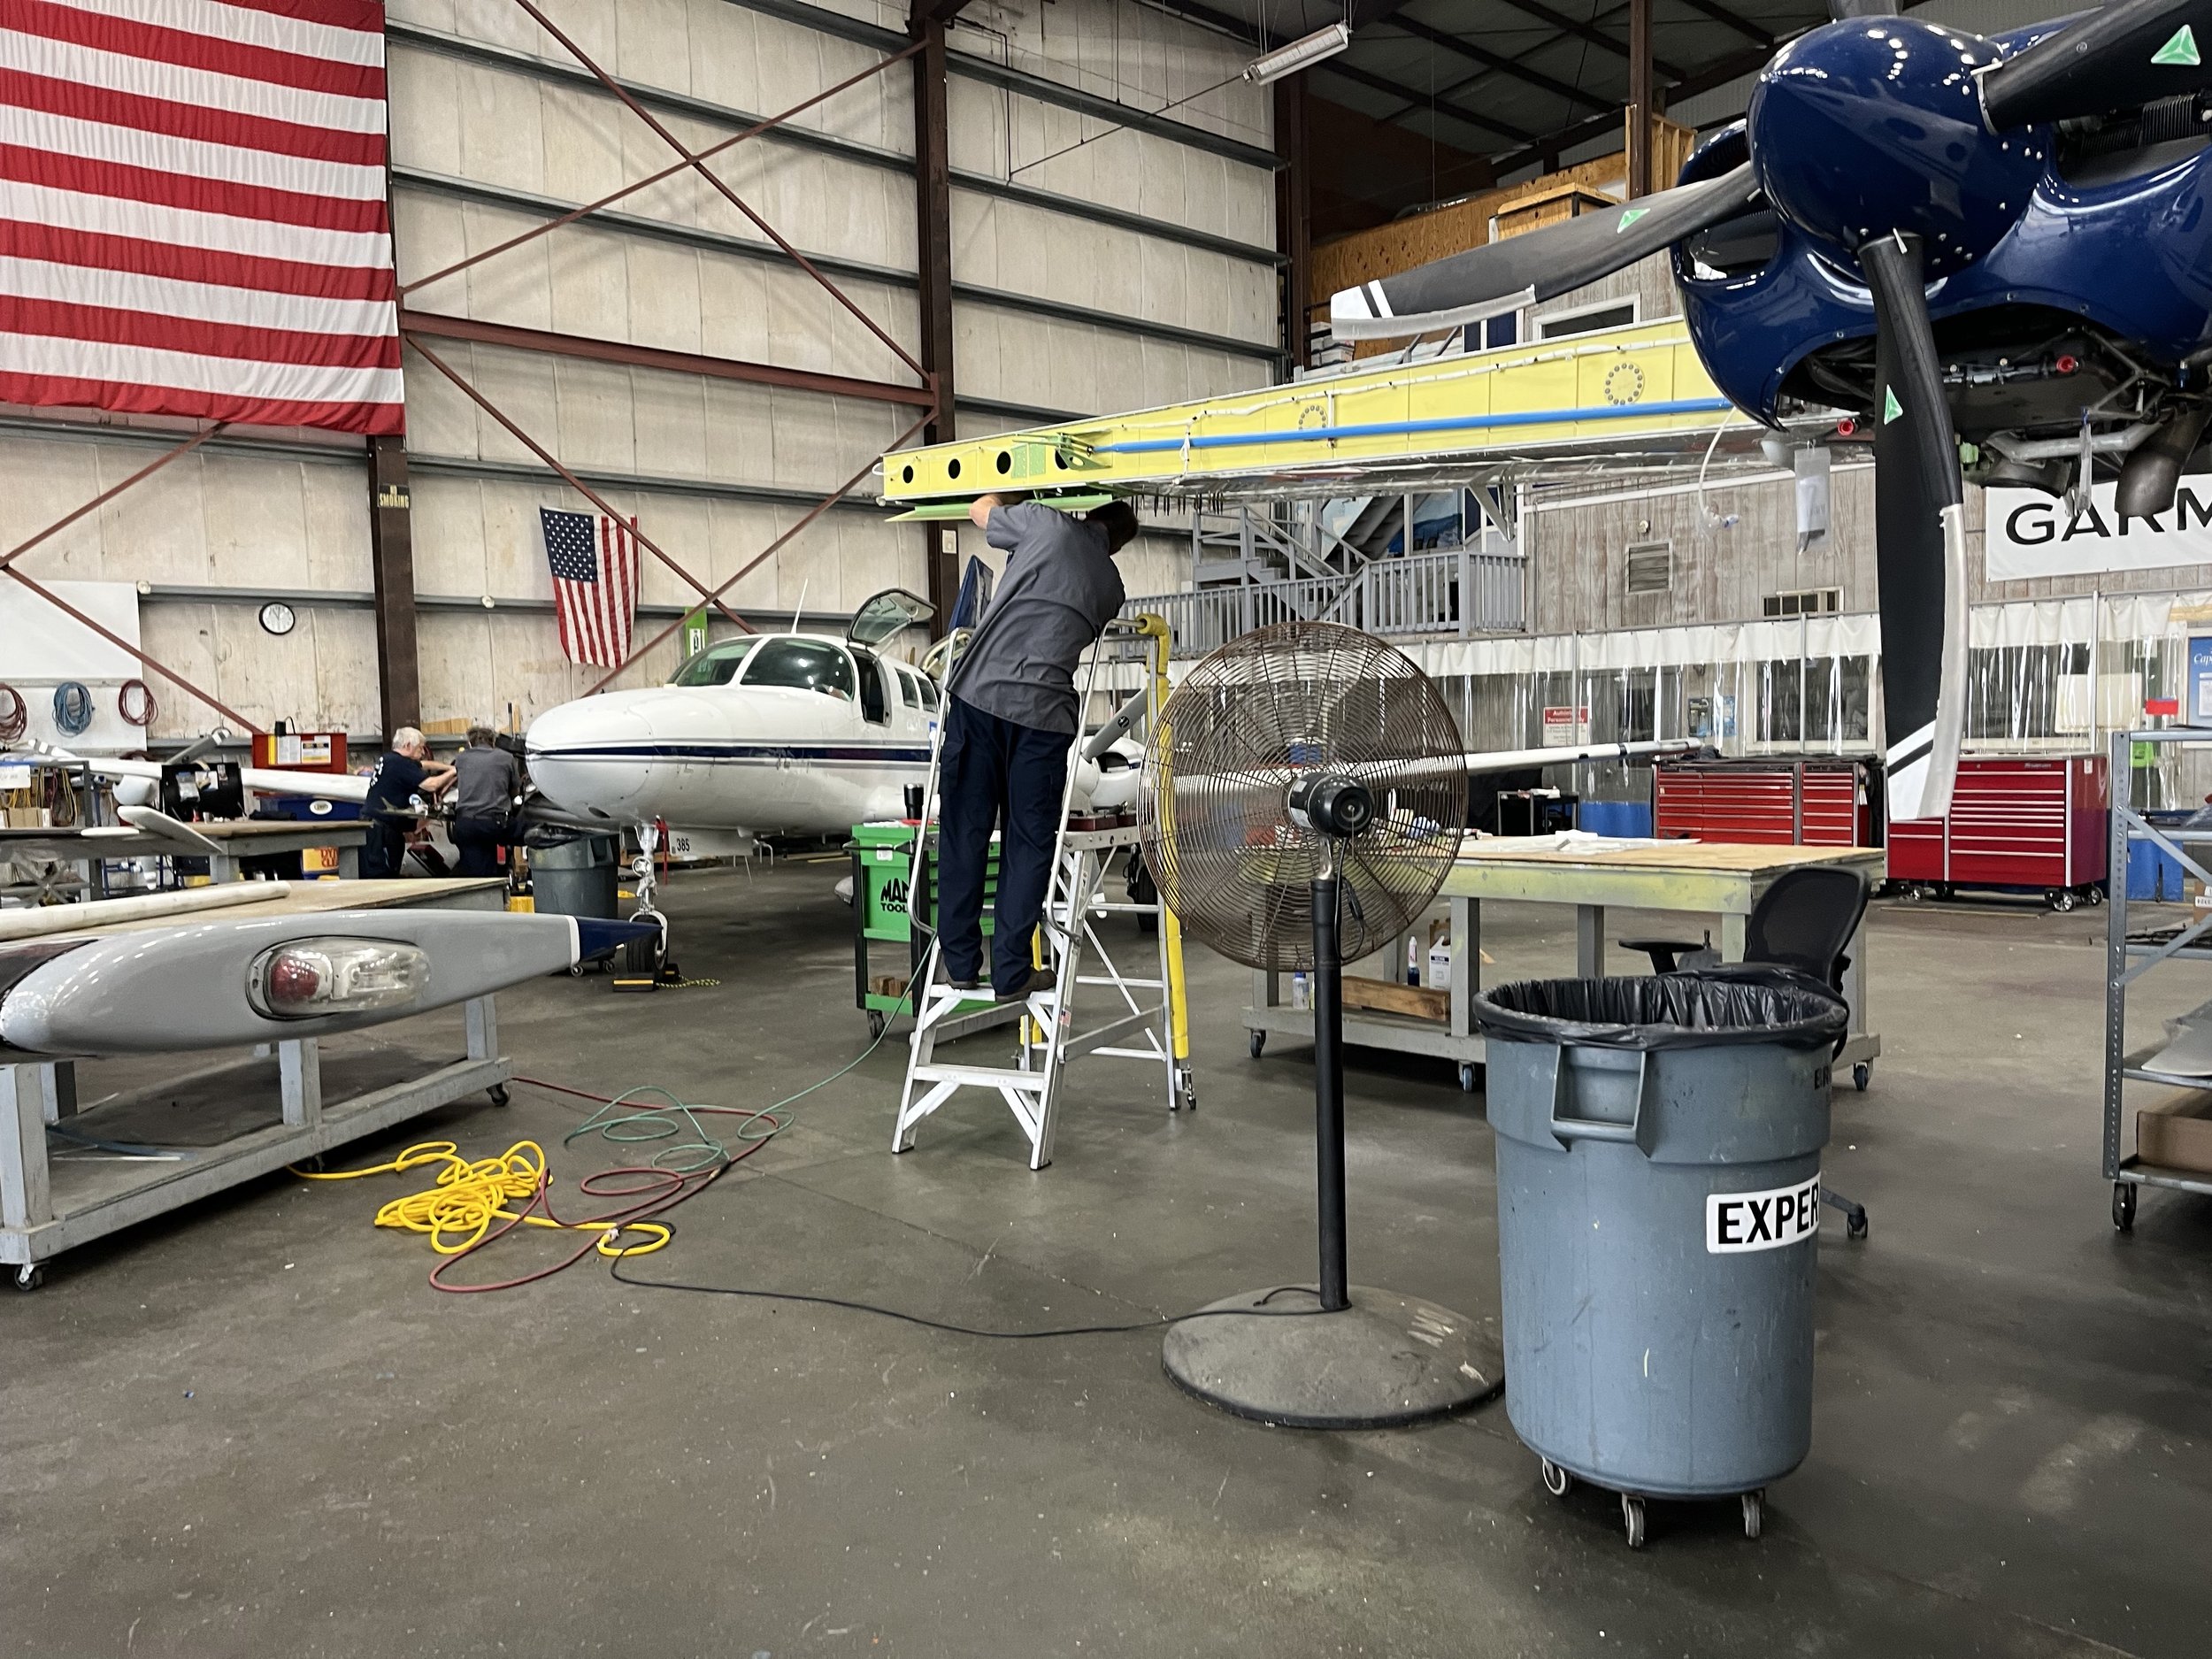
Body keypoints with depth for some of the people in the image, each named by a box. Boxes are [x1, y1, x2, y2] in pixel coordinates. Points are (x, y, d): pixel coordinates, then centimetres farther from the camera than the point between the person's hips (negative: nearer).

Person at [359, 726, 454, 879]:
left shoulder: (386, 759, 16)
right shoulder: (400, 764, -14)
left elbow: (424, 764, 28)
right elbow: (431, 785, -19)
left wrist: (449, 768, 25)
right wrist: (451, 773, -3)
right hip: (379, 828, -10)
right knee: (378, 875, -11)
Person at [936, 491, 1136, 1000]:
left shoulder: (1047, 523, 9)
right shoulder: (1110, 584, 18)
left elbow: (980, 509, 24)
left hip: (979, 694, -1)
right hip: (1044, 712, 1)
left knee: (964, 831, 8)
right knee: (1028, 845, 8)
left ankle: (961, 963, 15)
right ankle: (1011, 973, 8)